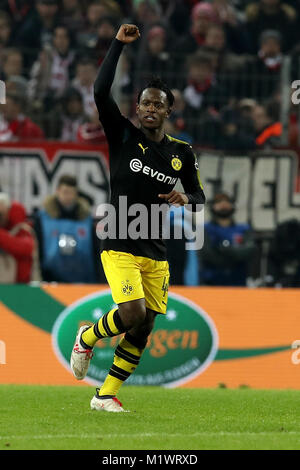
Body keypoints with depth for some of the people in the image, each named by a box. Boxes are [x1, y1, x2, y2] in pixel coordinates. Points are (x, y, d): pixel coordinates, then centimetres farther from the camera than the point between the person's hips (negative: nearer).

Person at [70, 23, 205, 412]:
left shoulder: (181, 152, 8)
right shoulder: (124, 136, -3)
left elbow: (199, 196, 18)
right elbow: (101, 92, -16)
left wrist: (186, 199, -7)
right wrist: (119, 44, -14)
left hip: (157, 254, 5)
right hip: (120, 248, -5)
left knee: (142, 332, 3)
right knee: (133, 315, -22)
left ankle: (105, 395, 15)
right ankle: (87, 337, 9)